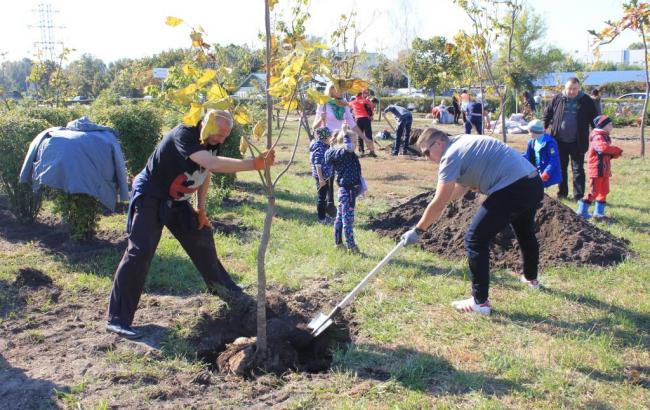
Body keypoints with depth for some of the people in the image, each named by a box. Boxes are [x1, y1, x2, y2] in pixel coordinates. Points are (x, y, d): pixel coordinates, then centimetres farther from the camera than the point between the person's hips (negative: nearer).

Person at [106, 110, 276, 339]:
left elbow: (206, 173, 13)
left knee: (202, 236, 15)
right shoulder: (184, 135, -29)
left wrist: (201, 209, 10)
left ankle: (219, 286, 39)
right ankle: (117, 319, -13)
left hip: (176, 201, 8)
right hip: (150, 198, -8)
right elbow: (212, 163, -45)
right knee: (140, 252, -16)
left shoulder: (212, 142, -3)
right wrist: (253, 164, -49)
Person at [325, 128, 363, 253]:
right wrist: (345, 134, -27)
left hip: (346, 190, 10)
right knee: (348, 219, -4)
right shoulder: (343, 154, -17)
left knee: (340, 218, 17)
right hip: (347, 191, -10)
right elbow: (348, 147, -40)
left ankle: (338, 242, 28)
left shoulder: (349, 155, 12)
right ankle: (351, 246, 1)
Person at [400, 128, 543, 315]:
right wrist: (437, 204, 23)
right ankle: (530, 278, 57)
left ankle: (480, 302, 1)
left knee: (475, 239, -3)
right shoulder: (463, 143, 18)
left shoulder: (451, 156, -10)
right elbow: (460, 188, 28)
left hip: (511, 189, -10)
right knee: (525, 232, 33)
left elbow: (439, 204, -12)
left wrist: (418, 230, -4)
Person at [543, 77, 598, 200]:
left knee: (578, 169, 2)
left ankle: (579, 195, 8)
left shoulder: (586, 101, -3)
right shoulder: (557, 99, 0)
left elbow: (594, 119, 1)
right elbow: (547, 115, 8)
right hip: (559, 141, 2)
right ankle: (562, 193, 25)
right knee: (561, 168, 13)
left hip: (577, 143, -2)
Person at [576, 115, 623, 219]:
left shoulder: (605, 137, 16)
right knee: (594, 191, -5)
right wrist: (618, 150, -21)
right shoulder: (597, 137, -16)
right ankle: (582, 211, 5)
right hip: (597, 169, -10)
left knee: (604, 191, 14)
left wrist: (615, 154, -1)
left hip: (605, 170, 10)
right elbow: (604, 148, -35)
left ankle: (599, 212, 22)